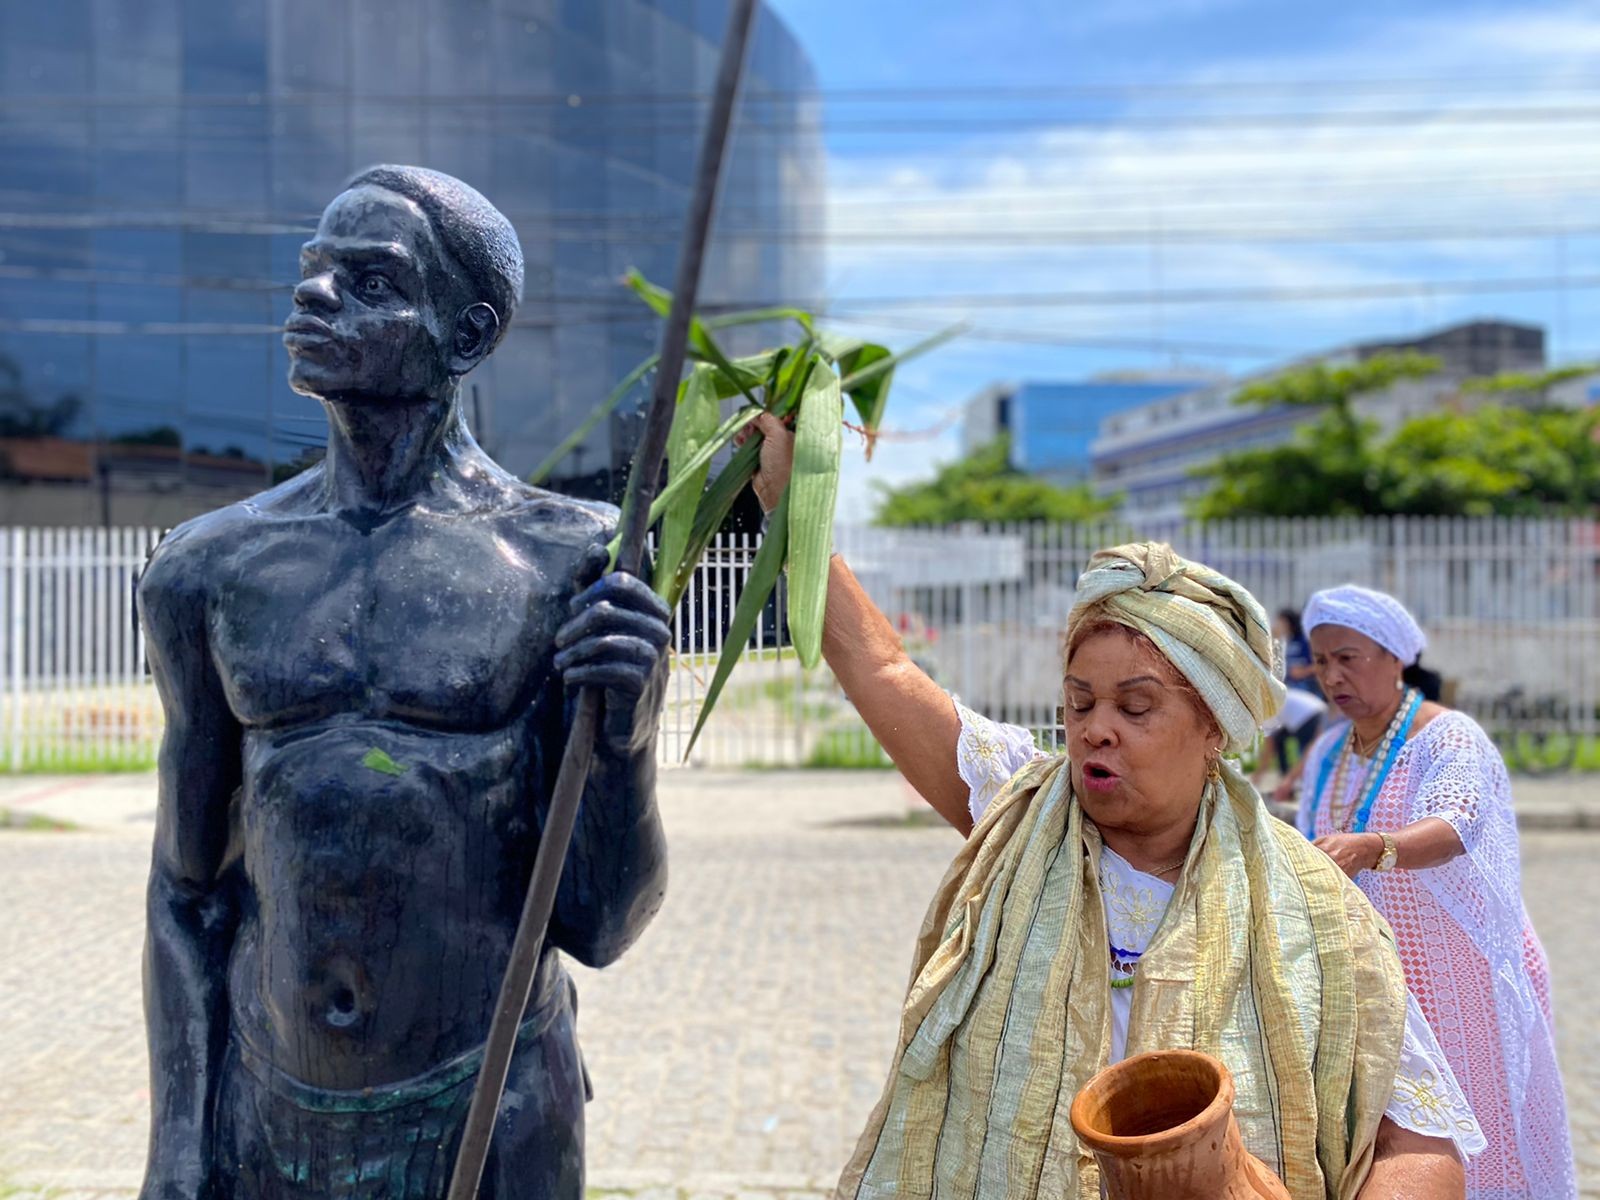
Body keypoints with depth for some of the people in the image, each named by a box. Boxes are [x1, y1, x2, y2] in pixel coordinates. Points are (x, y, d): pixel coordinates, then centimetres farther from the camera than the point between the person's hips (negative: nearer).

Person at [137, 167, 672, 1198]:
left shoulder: (575, 567, -9)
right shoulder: (209, 570, 0)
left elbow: (598, 926, -6)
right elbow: (189, 892, 6)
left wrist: (627, 740, -22)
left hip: (488, 1116, -2)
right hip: (265, 1116, 3)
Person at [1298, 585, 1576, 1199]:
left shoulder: (1451, 740, -14)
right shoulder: (1328, 752, 7)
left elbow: (1453, 828, -34)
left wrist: (1368, 849, -52)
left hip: (1460, 978, -6)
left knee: (1476, 1142, 1)